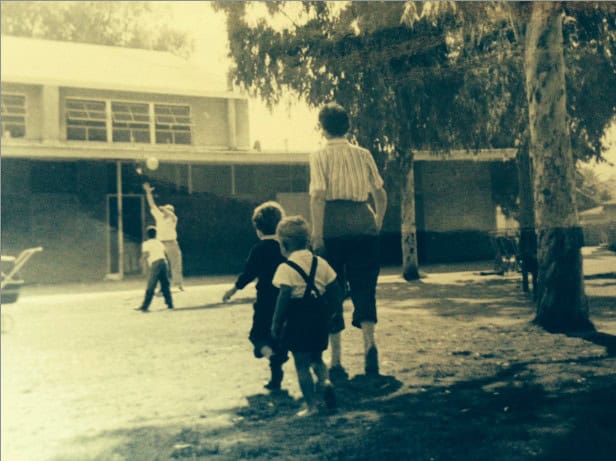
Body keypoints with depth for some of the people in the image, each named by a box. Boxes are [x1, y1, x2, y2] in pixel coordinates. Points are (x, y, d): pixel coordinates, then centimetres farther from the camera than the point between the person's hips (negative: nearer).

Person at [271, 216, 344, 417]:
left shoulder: (286, 268, -12)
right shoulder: (320, 263, 4)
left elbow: (284, 298, -18)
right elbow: (336, 291, 6)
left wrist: (276, 323, -10)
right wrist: (337, 315, 16)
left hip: (298, 320, -5)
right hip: (320, 318, 5)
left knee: (302, 364, 5)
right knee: (316, 357, 24)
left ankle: (310, 405, 8)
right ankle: (325, 380, -3)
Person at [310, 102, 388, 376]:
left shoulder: (320, 156, 0)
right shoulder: (363, 154, 11)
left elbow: (318, 196, -11)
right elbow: (381, 195, 12)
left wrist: (317, 234, -11)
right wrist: (377, 224, 24)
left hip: (333, 228, -2)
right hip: (363, 225, 2)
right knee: (363, 288, 7)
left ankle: (335, 361, 10)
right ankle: (369, 342, -18)